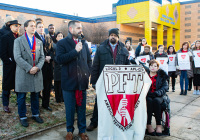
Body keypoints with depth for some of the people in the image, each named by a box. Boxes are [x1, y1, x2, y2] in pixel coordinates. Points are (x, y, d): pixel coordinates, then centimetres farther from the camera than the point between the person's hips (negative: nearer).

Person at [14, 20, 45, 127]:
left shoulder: (39, 42, 13)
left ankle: (35, 114, 27)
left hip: (37, 73, 4)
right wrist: (29, 68, -17)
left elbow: (42, 57, 7)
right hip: (23, 74, -3)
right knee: (22, 96, 6)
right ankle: (22, 117, 20)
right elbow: (17, 57, -11)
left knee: (35, 95, 12)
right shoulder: (18, 41, -1)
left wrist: (37, 67, -11)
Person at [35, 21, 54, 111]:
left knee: (47, 86, 10)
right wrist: (44, 58, -15)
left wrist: (49, 57, -7)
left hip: (48, 64, 5)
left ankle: (46, 104, 23)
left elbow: (52, 50, 12)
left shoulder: (48, 38, 16)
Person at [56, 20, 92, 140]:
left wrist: (88, 73, 4)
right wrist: (75, 51, -20)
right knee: (70, 108, 10)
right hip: (69, 81, -3)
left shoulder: (84, 43, 11)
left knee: (82, 108, 12)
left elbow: (89, 60, 16)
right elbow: (59, 59, -18)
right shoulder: (62, 43, -3)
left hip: (82, 81, 3)